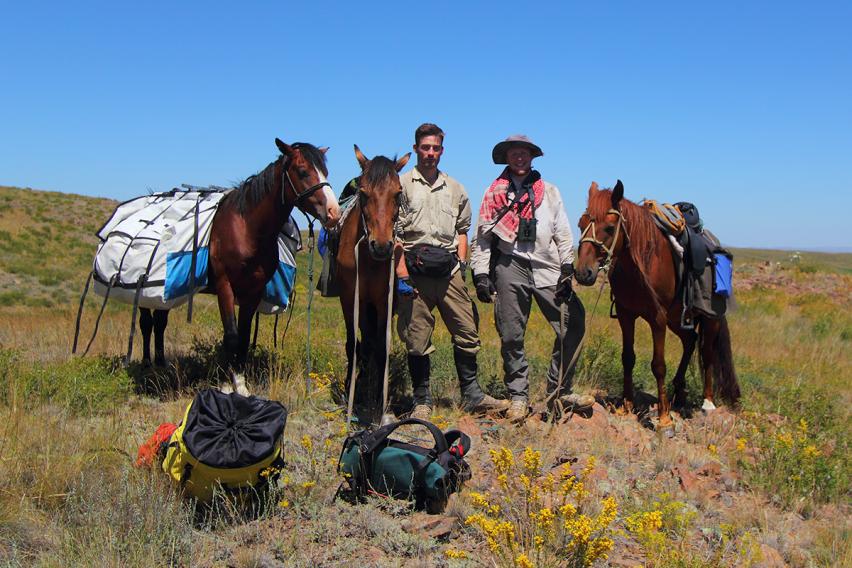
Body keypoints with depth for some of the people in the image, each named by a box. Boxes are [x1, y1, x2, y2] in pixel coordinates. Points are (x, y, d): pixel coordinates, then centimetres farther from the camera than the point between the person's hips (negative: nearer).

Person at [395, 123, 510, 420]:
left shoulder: (455, 188, 17)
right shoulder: (402, 184, 3)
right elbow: (395, 233, -3)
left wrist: (461, 263, 8)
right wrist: (402, 275, -10)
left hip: (450, 271, 4)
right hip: (416, 270, -3)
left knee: (467, 332, 3)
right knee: (417, 338, 1)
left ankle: (472, 395, 14)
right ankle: (422, 401, 13)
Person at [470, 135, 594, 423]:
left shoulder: (549, 191, 15)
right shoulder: (494, 193, 11)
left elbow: (563, 234, 11)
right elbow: (483, 237, 8)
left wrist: (567, 269, 1)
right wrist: (481, 274, -1)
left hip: (547, 267, 1)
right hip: (510, 267, -1)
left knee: (573, 324, -6)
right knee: (511, 336, 1)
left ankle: (558, 392, 7)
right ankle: (518, 397, 14)